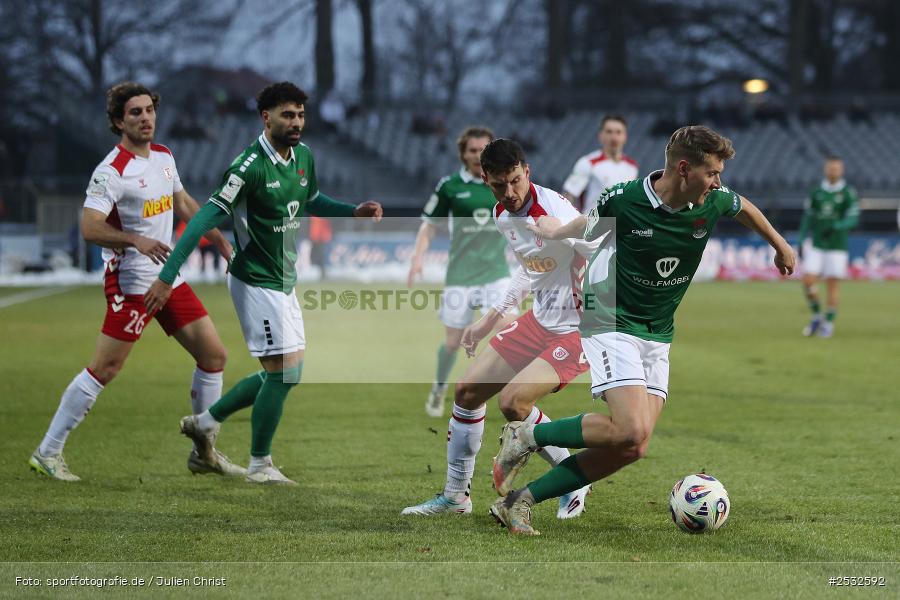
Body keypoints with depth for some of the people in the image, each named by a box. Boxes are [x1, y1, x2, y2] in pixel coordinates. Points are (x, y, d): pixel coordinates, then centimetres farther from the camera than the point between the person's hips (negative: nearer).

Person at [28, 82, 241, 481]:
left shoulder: (163, 156, 9)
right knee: (104, 370, -8)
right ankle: (47, 454, 2)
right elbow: (90, 228, -23)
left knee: (213, 354, 6)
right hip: (131, 282, -8)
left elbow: (184, 204, 25)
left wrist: (219, 240, 25)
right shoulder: (111, 171, -16)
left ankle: (203, 453, 18)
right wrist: (136, 240, -36)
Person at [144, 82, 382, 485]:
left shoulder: (303, 157, 4)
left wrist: (354, 212, 7)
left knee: (287, 373, 14)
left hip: (283, 281, 9)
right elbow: (207, 219, -23)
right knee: (283, 373, -8)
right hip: (256, 282, -9)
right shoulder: (250, 166, -21)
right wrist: (167, 276, -26)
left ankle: (206, 421, 28)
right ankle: (259, 465, 8)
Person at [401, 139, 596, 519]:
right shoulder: (502, 216, 3)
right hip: (539, 319, 9)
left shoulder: (555, 212, -24)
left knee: (512, 402, -23)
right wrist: (491, 318, 23)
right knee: (468, 391, 9)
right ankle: (455, 496, 24)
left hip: (578, 329, -9)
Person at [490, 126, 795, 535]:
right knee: (631, 432, -25)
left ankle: (518, 501, 1)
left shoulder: (714, 202, -5)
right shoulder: (624, 200, -17)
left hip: (657, 336, 6)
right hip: (611, 323, -6)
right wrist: (554, 232, 24)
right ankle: (527, 436, -5)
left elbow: (746, 209, 20)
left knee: (631, 448, -7)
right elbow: (591, 225, 6)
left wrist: (781, 247, 33)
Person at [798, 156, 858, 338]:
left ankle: (828, 324, 10)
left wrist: (836, 226, -26)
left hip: (837, 247, -3)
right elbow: (808, 217, 12)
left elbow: (853, 219, -10)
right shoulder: (816, 192, 6)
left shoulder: (848, 194, -3)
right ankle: (817, 316, 13)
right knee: (808, 282, -8)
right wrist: (802, 240, 6)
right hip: (816, 246, 3)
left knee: (832, 286, -2)